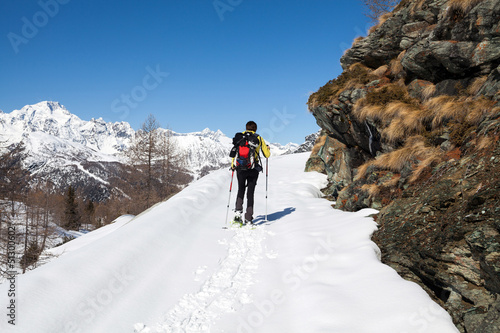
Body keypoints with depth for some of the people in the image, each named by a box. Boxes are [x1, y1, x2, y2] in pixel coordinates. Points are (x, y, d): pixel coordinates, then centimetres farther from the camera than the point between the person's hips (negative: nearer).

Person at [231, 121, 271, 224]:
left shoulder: (240, 136, 5)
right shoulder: (259, 138, 3)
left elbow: (234, 153, 3)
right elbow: (267, 155, 8)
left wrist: (232, 165, 16)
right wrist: (267, 148, 30)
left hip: (240, 168, 1)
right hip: (253, 170, -1)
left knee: (241, 190, 19)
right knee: (250, 193, 6)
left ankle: (238, 211, 1)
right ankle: (248, 219, 4)